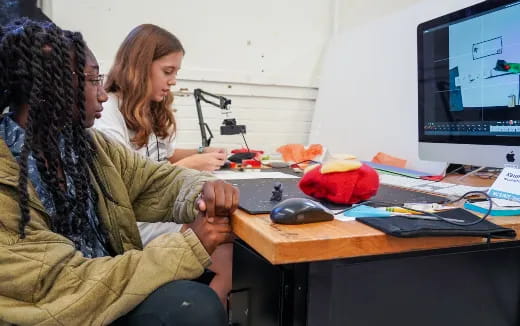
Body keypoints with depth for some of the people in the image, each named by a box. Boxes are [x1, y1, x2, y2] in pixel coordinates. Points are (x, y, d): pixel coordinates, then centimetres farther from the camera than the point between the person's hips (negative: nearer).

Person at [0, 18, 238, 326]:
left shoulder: (88, 143, -1)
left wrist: (205, 192, -20)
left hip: (109, 287, 7)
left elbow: (159, 180, 3)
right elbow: (64, 288, -25)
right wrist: (191, 244, -27)